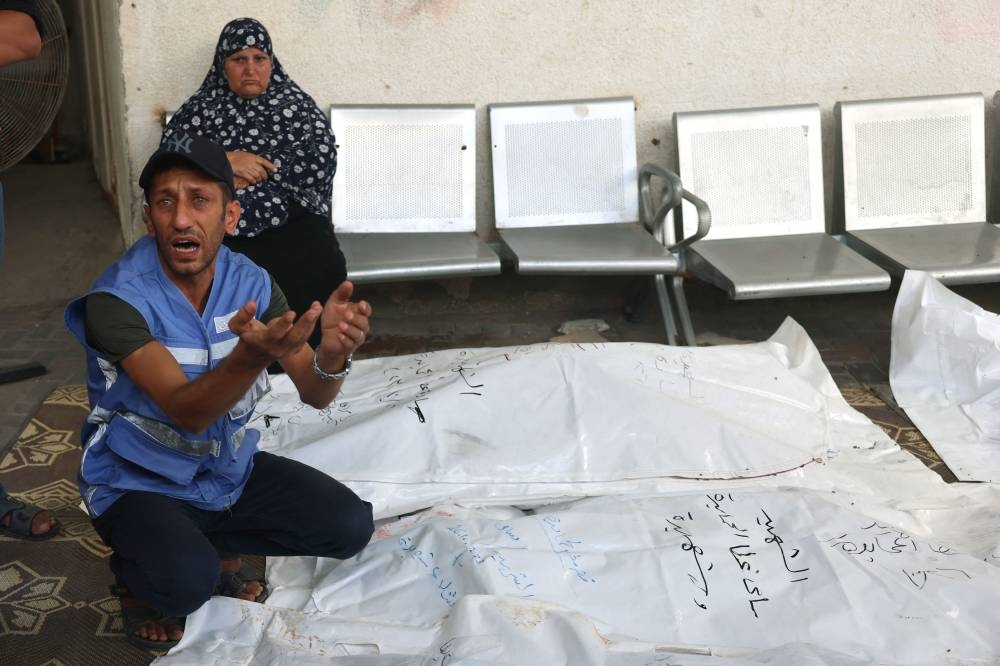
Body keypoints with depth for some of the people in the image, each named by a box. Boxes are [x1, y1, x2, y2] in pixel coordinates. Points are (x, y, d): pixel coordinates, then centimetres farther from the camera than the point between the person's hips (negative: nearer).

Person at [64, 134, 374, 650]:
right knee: (187, 580, -33)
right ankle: (133, 571, 4)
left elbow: (314, 394, -14)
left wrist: (332, 354, -39)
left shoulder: (251, 283, -9)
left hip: (231, 468, 5)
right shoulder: (118, 298, -25)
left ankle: (214, 544, 13)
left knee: (349, 525, -9)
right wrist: (251, 357, -53)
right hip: (139, 482, -5)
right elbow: (187, 412, -33)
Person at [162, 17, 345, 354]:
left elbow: (322, 160, -2)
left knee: (323, 273, -23)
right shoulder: (201, 108, 14)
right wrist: (227, 160, -8)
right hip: (227, 222, 0)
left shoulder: (296, 103, 12)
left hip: (292, 216, 0)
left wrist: (253, 167, -6)